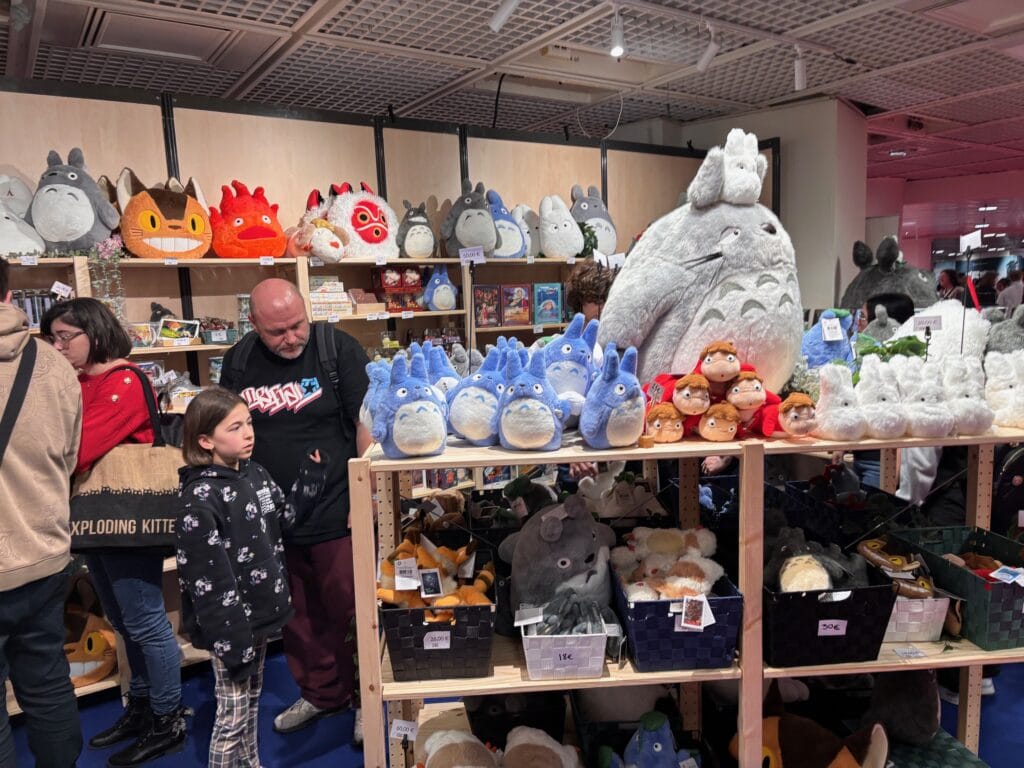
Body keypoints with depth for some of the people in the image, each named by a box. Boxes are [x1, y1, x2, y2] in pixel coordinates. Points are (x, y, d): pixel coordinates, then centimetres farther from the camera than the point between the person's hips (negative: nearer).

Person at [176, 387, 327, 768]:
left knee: (252, 702, 23)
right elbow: (207, 583, -22)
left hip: (261, 613, 8)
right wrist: (232, 641, -21)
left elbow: (283, 519, 17)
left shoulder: (255, 473, 4)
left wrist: (311, 475, 5)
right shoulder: (199, 499, -21)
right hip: (232, 625, -8)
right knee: (233, 717, 5)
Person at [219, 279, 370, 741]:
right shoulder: (238, 362, 2)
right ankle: (322, 693, 39)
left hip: (337, 516, -4)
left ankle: (368, 698, 28)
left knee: (350, 613, 7)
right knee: (299, 616, 18)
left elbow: (366, 423, -10)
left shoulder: (337, 348, -10)